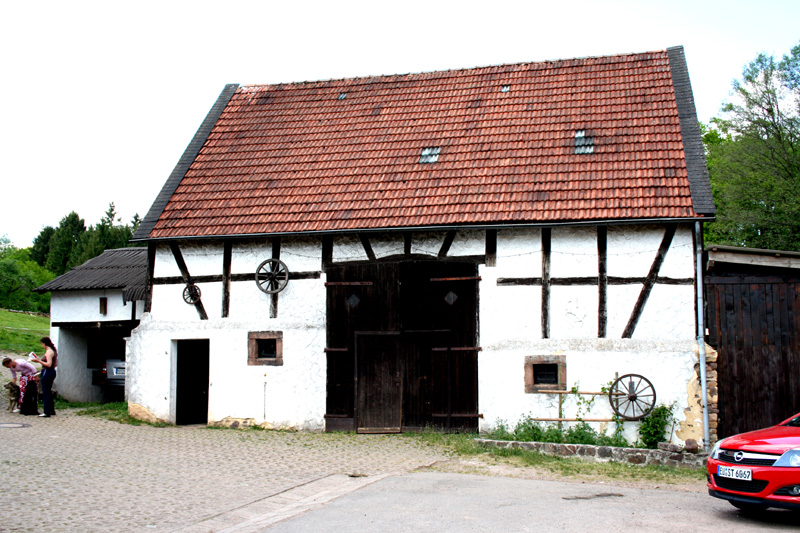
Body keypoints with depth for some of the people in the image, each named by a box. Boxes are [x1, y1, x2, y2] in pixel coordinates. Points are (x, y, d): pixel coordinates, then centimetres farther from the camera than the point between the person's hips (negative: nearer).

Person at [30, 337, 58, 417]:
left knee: (46, 393, -5)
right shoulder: (53, 351, 14)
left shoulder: (48, 352, -16)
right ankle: (52, 410, 22)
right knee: (49, 392, 17)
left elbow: (49, 364, -23)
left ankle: (47, 412, -3)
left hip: (47, 372, -10)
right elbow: (55, 364, 18)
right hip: (52, 372, 10)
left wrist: (39, 361, -15)